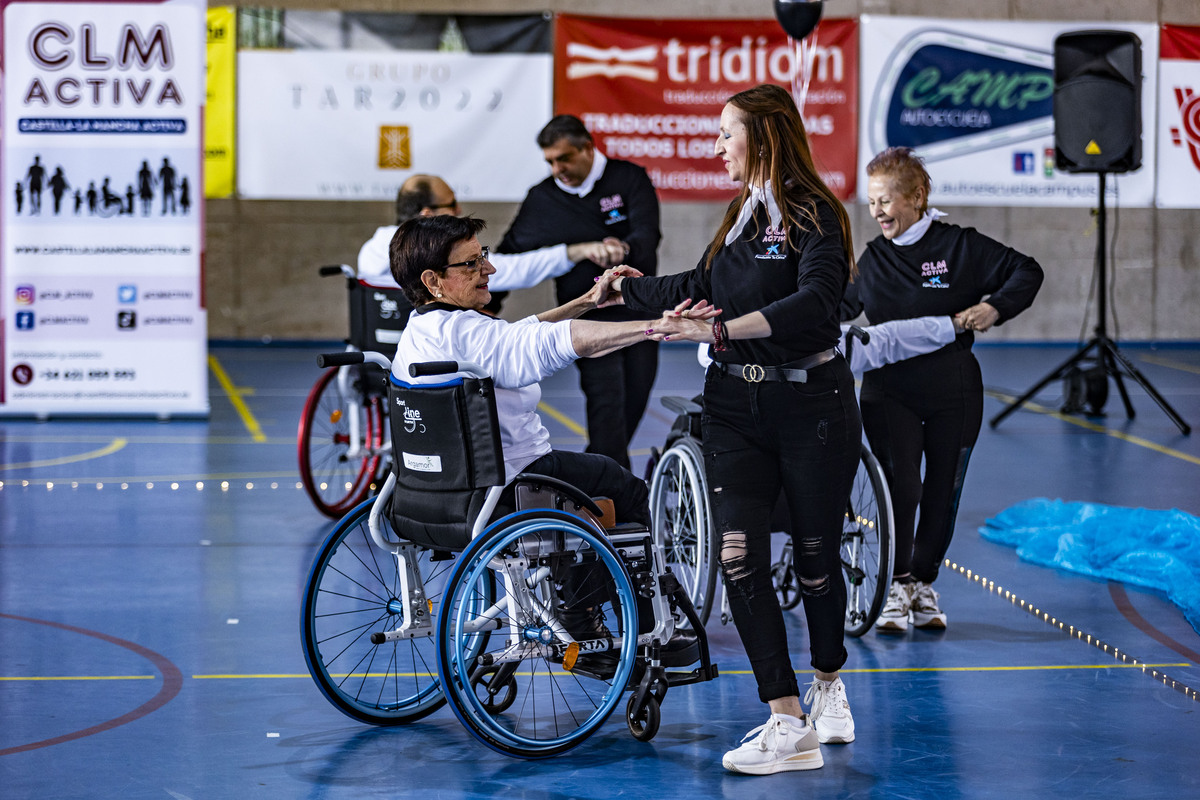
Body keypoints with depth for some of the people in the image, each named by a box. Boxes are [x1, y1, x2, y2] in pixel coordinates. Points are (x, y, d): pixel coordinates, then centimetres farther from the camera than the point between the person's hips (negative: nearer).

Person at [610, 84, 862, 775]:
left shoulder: (815, 214, -9)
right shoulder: (744, 214, 13)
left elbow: (815, 303, -26)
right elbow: (700, 289, 29)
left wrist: (719, 330, -32)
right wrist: (625, 288, 39)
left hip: (812, 407, -6)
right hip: (735, 407, 6)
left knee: (816, 560, 6)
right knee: (739, 558, -9)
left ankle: (829, 683, 35)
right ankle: (790, 724, -7)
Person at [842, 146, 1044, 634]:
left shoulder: (960, 246, -3)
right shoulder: (873, 258, 7)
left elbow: (1027, 273, 0)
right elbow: (843, 306, 18)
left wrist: (994, 308, -15)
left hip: (952, 394, -1)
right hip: (888, 390, 1)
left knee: (943, 492, 7)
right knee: (901, 485, -13)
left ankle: (924, 583, 23)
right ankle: (899, 585, 0)